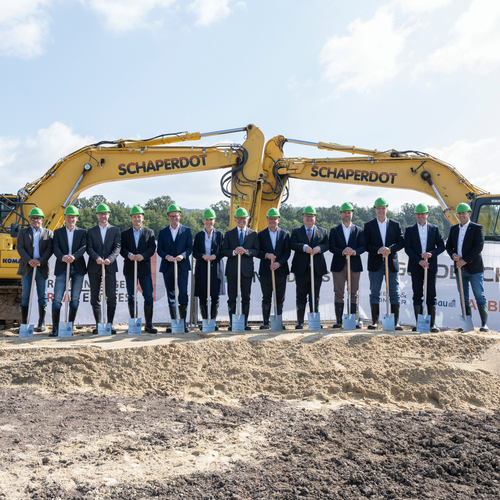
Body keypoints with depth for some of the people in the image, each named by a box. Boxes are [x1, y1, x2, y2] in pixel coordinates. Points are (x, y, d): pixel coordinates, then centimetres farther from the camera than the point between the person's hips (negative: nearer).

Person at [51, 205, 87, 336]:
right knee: (57, 298, -7)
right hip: (62, 268, -1)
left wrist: (74, 256, -25)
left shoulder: (82, 232, 10)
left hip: (78, 268, 1)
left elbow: (84, 247, -6)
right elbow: (55, 248, -4)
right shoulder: (57, 232, 10)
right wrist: (62, 257, -25)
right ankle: (55, 328, -3)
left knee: (75, 298, 4)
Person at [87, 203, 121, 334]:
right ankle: (99, 324, 12)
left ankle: (110, 324, 4)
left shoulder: (115, 230, 10)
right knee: (95, 297, 4)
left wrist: (110, 259, -19)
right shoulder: (91, 231, 12)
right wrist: (96, 258, -19)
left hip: (110, 267, -1)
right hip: (94, 268, 1)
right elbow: (89, 248, 0)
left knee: (111, 297, -7)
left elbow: (117, 247, -1)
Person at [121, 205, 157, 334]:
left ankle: (149, 325, 0)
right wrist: (128, 255, -20)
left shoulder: (149, 232, 10)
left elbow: (152, 248, -1)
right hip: (129, 269, 1)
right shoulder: (125, 233, 11)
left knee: (149, 297, -5)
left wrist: (143, 255, -19)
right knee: (131, 298, 4)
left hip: (144, 268, -1)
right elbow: (122, 248, 0)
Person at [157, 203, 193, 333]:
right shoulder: (163, 232, 11)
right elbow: (159, 249, 6)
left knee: (183, 293, -10)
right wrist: (166, 256, -14)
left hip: (182, 267, -2)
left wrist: (183, 255, -16)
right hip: (167, 268, 2)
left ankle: (183, 322, -4)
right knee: (171, 296, 6)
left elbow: (190, 247, 2)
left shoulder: (186, 230, 7)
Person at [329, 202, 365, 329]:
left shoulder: (358, 230, 12)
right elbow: (331, 247, -1)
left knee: (354, 293, 2)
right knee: (338, 293, -2)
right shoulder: (334, 230, 10)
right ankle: (339, 321, 1)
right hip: (338, 265, 0)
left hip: (354, 265, 1)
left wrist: (354, 252, -18)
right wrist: (342, 252, -19)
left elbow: (363, 246, 2)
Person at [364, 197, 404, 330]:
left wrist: (390, 249, -14)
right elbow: (366, 244, 0)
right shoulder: (369, 225, 8)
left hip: (392, 263, 1)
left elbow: (401, 242, 3)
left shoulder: (396, 225, 10)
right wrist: (378, 250, -16)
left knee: (394, 293, 1)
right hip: (375, 264, 0)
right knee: (374, 293, 1)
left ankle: (395, 322, 5)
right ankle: (374, 321, 6)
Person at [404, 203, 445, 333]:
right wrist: (419, 261, -12)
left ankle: (432, 324, 2)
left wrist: (431, 253, -14)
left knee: (431, 295, 0)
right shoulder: (410, 230, 7)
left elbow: (441, 246, 5)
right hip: (416, 267, 0)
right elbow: (407, 248, -1)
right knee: (417, 295, 2)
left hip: (431, 266, 0)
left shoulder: (435, 229, 9)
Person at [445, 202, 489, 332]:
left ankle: (484, 324, -2)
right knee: (464, 297, 6)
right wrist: (453, 255, -7)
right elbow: (448, 245, 14)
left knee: (479, 296, -4)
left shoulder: (477, 228, -3)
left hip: (474, 268, -5)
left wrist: (465, 261, -16)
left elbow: (479, 247, -12)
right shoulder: (453, 229, 13)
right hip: (459, 268, 5)